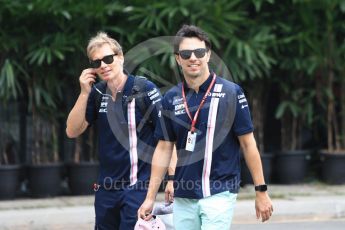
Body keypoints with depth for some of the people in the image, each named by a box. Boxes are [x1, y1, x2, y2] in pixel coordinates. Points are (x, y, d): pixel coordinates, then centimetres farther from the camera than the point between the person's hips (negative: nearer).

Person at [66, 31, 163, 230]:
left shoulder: (145, 89, -9)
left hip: (138, 186, -6)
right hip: (106, 188, 6)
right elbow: (72, 131, 3)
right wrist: (84, 93, -8)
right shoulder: (97, 93, 6)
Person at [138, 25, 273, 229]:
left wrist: (261, 191, -4)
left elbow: (248, 144, -3)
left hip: (219, 193, -5)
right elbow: (164, 149, 12)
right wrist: (150, 197, 8)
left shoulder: (231, 92, -5)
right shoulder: (171, 98, 6)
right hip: (183, 197, 5)